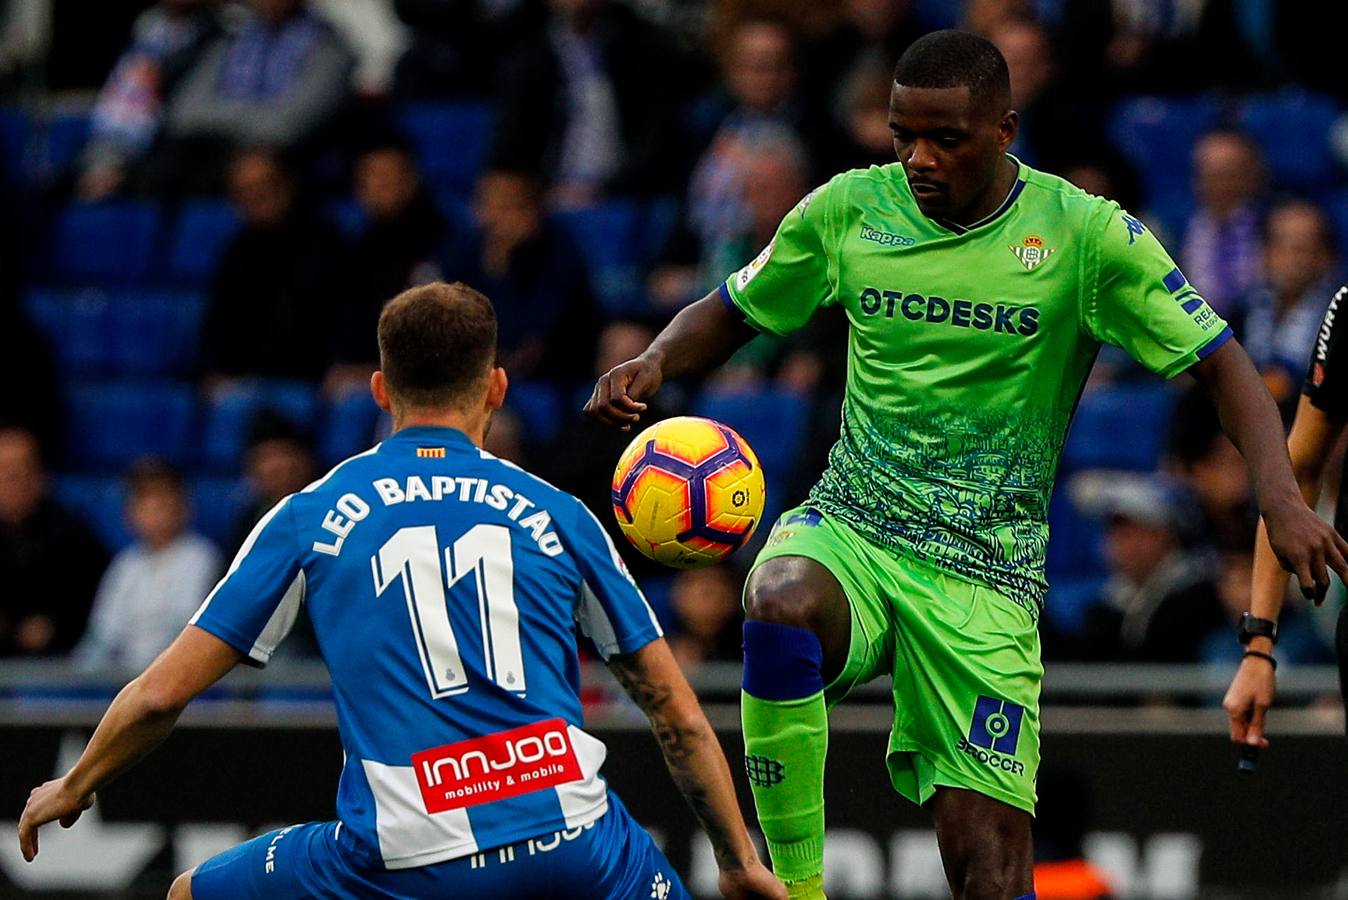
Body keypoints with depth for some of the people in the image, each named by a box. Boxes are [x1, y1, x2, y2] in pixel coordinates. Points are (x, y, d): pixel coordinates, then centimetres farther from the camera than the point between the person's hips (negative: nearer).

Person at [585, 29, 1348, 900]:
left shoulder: (1087, 235, -5)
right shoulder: (848, 210, 2)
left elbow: (1223, 364, -5)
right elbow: (730, 313, 17)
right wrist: (655, 363, -6)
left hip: (985, 574, -1)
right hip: (848, 530, 1)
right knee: (781, 609, -37)